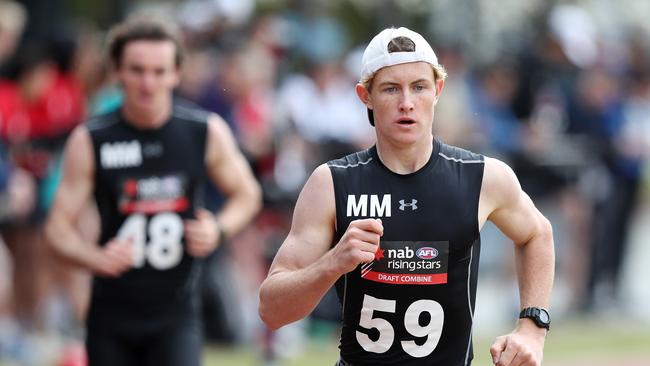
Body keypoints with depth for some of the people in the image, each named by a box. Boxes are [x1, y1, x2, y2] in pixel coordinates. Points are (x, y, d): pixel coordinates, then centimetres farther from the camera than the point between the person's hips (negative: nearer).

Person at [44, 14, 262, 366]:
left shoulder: (206, 132, -3)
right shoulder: (89, 141, -6)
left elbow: (246, 195, 12)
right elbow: (59, 227, -4)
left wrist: (218, 229, -9)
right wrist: (97, 258, -25)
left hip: (175, 314, -1)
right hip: (112, 313, 1)